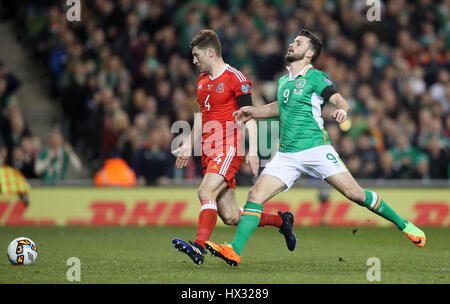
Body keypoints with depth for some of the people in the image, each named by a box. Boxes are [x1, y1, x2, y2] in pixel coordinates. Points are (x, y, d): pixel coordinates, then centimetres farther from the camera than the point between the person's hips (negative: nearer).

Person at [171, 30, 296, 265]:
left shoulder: (235, 78, -7)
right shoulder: (202, 81, 17)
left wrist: (252, 150, -19)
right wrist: (188, 146, 23)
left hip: (229, 149, -8)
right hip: (209, 152, 8)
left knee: (206, 192, -28)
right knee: (230, 217, 4)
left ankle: (199, 247, -37)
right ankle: (281, 221, 24)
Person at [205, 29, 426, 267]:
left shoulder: (315, 77, -2)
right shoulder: (283, 81, 17)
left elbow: (339, 99, -14)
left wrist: (342, 110, -36)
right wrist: (254, 112, 26)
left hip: (315, 149, -6)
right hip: (286, 155, 6)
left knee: (355, 194, -9)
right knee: (255, 195, -11)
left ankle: (403, 225, 8)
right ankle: (235, 251, -15)